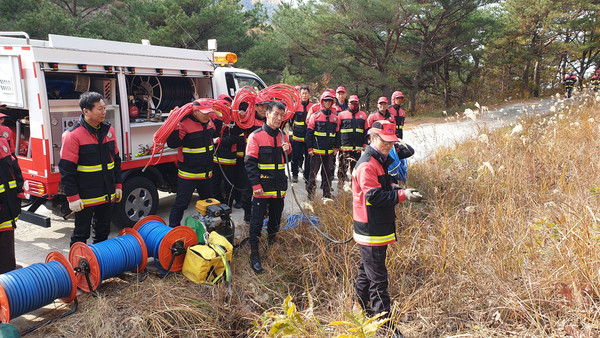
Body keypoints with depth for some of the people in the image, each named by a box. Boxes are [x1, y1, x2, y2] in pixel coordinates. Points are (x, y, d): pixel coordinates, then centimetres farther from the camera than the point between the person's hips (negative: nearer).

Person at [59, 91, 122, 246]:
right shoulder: (73, 135, -14)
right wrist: (73, 197, -16)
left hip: (107, 195, 6)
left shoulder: (108, 130, 5)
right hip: (85, 197, -6)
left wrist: (117, 186, 13)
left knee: (103, 233, 18)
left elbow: (116, 160, 14)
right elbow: (66, 170, -14)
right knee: (81, 235, 7)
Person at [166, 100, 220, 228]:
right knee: (181, 204, -2)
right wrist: (175, 127, -35)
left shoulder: (209, 122, 5)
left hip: (207, 173, 8)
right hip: (188, 175, -7)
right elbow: (172, 144, -25)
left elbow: (215, 133, 27)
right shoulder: (184, 124, -19)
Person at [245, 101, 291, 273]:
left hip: (279, 187, 5)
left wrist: (288, 150, -7)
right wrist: (256, 184, -15)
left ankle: (272, 245, 37)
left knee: (276, 219, 17)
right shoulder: (256, 136, -8)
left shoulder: (283, 136, 8)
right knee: (257, 221, 0)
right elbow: (250, 162, -10)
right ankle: (254, 254, 10)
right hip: (262, 188, -5)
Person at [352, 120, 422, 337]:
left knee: (366, 271, 22)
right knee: (378, 279, -3)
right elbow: (374, 196, -26)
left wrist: (400, 191, 1)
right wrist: (402, 195, -29)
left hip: (380, 228, 11)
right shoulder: (367, 165, -18)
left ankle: (361, 311, 36)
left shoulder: (380, 161, 15)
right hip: (371, 231, -11)